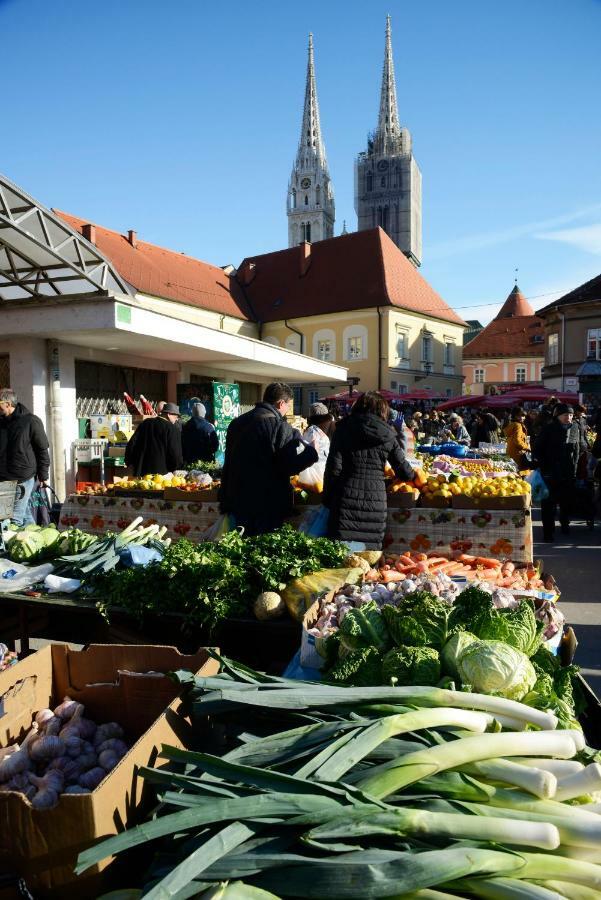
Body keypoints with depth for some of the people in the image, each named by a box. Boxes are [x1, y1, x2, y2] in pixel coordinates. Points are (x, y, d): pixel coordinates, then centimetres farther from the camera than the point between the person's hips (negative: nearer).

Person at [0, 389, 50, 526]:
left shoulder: (31, 421, -6)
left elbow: (42, 450, -3)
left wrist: (43, 475, -4)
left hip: (23, 479, -5)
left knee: (15, 519, -7)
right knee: (25, 515, 12)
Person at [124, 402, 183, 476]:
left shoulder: (145, 423, 10)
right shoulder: (172, 429, -9)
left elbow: (131, 444, 10)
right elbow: (175, 453, -12)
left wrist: (129, 462, 18)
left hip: (141, 470, 6)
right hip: (161, 472, -5)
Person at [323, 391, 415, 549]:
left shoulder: (344, 428, 3)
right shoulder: (387, 435, 8)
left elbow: (334, 468, -4)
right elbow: (405, 473, 12)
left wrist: (327, 498, 4)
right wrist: (411, 474, 35)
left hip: (347, 500, -2)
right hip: (376, 500, 2)